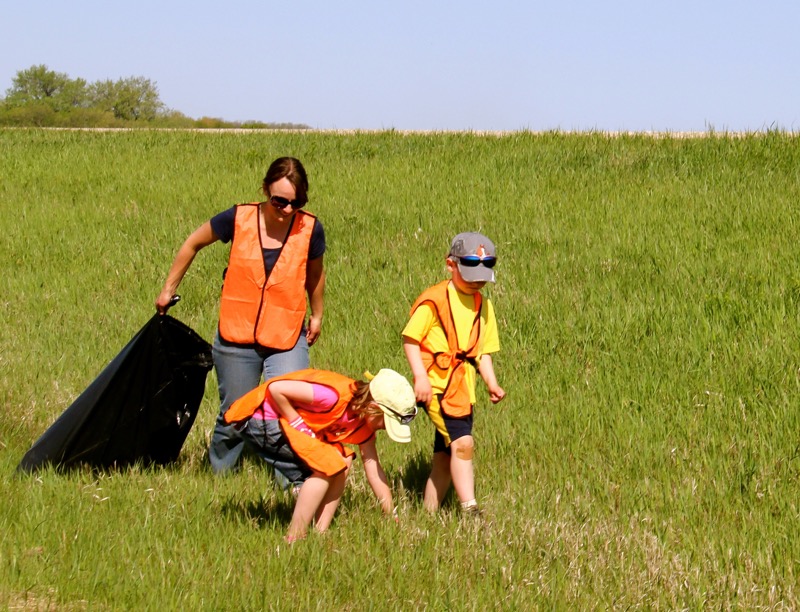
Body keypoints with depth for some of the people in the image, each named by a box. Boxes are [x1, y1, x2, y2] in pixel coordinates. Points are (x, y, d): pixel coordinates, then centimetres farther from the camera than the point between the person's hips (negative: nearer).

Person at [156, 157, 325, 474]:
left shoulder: (310, 230, -10)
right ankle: (220, 473, 34)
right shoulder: (239, 219, -11)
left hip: (287, 340, -1)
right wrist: (168, 289, 12)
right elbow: (193, 244, 6)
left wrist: (317, 315, 23)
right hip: (236, 336, 1)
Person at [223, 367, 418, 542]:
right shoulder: (335, 395, -30)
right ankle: (294, 540, -12)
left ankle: (320, 534, 3)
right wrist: (297, 424, -20)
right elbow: (275, 388, -30)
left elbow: (374, 470, 4)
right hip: (259, 418, -9)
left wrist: (391, 517, 2)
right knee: (326, 465, -17)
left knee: (343, 461, 3)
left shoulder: (365, 422, -1)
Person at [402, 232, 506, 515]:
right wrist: (420, 377, -16)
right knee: (462, 442, -21)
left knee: (445, 456, 9)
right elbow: (410, 338, -6)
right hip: (437, 384, -7)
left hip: (463, 388, 7)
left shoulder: (483, 305, 16)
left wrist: (491, 383, 4)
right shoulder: (434, 299, -5)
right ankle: (470, 511, -23)